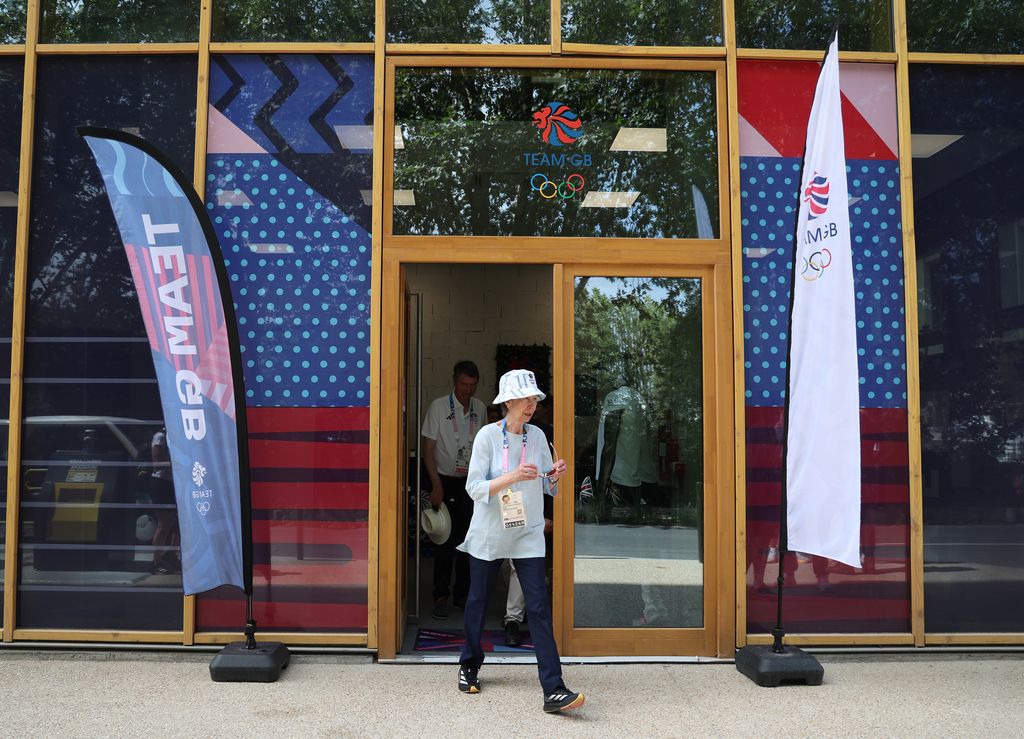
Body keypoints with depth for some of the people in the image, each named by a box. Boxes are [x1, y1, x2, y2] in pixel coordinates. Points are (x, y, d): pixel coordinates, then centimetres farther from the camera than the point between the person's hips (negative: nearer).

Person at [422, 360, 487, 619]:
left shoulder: (480, 408, 4)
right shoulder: (438, 407, -9)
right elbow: (428, 449, -8)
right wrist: (436, 485, -14)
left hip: (470, 481, 4)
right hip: (445, 480, -4)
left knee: (468, 539, 7)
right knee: (445, 539, -3)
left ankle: (463, 593, 18)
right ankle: (441, 596, 7)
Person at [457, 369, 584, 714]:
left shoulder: (537, 436, 1)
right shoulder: (488, 435, -11)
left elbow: (547, 487, 10)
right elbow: (474, 488, -17)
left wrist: (555, 476, -12)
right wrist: (512, 477, -29)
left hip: (528, 534, 2)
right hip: (489, 534, -2)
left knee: (539, 607, -7)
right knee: (478, 600, 15)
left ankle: (553, 690, -7)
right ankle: (470, 665, 39)